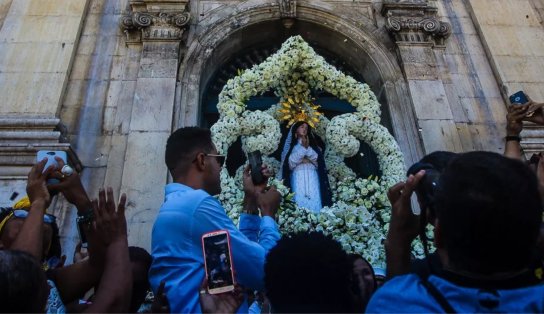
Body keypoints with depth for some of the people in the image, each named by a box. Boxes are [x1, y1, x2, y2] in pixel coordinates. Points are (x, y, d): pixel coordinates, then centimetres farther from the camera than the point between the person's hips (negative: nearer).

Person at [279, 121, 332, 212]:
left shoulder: (312, 144, 19)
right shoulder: (291, 145, 14)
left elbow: (318, 159, 4)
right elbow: (290, 162, -2)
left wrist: (307, 148, -7)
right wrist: (302, 148, -7)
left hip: (312, 177, 2)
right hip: (298, 177, -2)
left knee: (314, 200, -10)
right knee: (300, 201, -12)